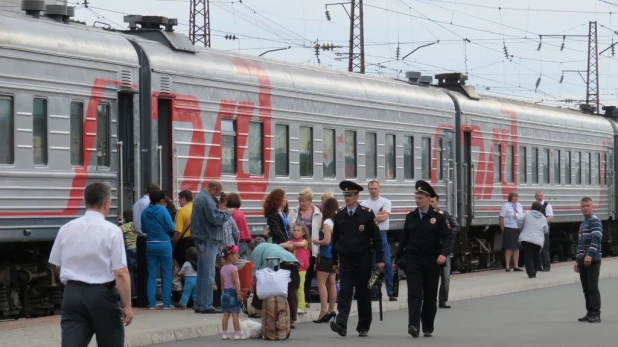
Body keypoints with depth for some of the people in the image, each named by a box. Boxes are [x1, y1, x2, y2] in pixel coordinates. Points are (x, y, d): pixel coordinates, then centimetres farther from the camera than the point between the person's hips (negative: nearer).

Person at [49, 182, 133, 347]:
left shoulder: (66, 229, 2)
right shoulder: (112, 231, -11)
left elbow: (58, 265, 14)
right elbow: (120, 273, -14)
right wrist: (127, 306, -8)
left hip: (72, 294, 3)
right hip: (101, 295, -3)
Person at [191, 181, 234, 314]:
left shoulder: (200, 197, 18)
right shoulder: (206, 200, -16)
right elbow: (215, 219, -21)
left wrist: (222, 213, 9)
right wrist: (228, 213, -8)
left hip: (202, 240, 11)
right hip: (208, 240, -11)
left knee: (202, 273, 14)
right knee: (208, 274, -8)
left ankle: (199, 304, 17)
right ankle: (206, 305, -8)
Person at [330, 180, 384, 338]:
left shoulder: (367, 213, -4)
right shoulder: (339, 215, 5)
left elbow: (376, 237, -3)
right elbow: (335, 239, 10)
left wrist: (379, 259, -6)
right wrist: (335, 261, 10)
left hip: (363, 260, -1)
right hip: (345, 260, 2)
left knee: (363, 293, 6)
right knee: (345, 291, -10)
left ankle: (363, 327, 15)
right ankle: (341, 324, -22)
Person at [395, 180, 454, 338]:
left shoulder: (438, 217, -2)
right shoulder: (410, 217, 8)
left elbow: (448, 236, -8)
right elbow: (404, 239, 13)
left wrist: (444, 254, -24)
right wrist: (398, 258, 14)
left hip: (431, 261, -1)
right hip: (413, 260, 1)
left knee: (430, 296, 7)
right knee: (414, 294, -12)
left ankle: (428, 328, 18)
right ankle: (413, 325, -21)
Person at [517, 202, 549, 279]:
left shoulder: (527, 214, 5)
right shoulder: (543, 218, 13)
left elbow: (519, 218, -11)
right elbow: (546, 230, 17)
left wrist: (520, 227, 7)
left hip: (526, 239, -2)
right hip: (538, 241, 2)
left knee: (528, 256, -1)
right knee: (536, 257, 18)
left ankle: (531, 273, -15)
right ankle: (534, 273, 17)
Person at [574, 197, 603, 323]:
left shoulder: (595, 221, -7)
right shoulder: (582, 224, 22)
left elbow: (596, 238, -19)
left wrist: (590, 255, -27)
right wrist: (578, 260, 21)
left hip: (593, 260, -9)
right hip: (583, 260, 9)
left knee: (593, 287, -9)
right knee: (586, 289, 8)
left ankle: (596, 314, -9)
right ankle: (590, 313, 12)